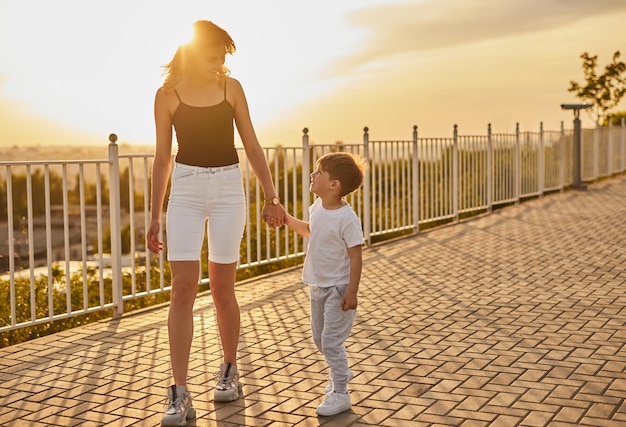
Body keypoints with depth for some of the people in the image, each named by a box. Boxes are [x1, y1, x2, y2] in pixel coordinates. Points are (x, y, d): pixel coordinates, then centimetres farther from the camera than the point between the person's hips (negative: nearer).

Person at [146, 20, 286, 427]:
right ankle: (180, 394, -4)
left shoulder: (232, 88, 3)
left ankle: (230, 371, 26)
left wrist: (271, 196, 4)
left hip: (228, 185, 1)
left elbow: (252, 146, 8)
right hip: (185, 187, 0)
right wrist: (155, 216, 7)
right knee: (183, 288, -8)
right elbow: (162, 157, 6)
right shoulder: (168, 94, 1)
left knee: (222, 289, 4)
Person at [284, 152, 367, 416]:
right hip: (317, 286, 9)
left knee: (331, 341, -6)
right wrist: (287, 219, 15)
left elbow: (355, 256, -21)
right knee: (319, 338, 19)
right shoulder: (317, 208, 0)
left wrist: (352, 292, -22)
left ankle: (340, 394, 7)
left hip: (337, 289, -8)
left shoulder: (347, 219, -24)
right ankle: (340, 373, 42)